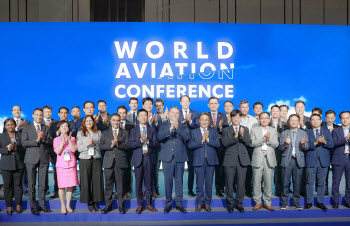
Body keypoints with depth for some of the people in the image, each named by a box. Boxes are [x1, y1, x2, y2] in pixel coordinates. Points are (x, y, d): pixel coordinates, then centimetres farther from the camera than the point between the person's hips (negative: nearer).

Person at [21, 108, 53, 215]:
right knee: (31, 184, 3)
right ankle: (33, 206, 12)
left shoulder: (46, 128, 14)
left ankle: (42, 205, 16)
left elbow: (51, 142, 5)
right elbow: (24, 143, -5)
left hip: (44, 158, 2)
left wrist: (44, 138, -13)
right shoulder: (27, 128, 6)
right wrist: (36, 140, -16)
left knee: (42, 184, 7)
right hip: (31, 159, -2)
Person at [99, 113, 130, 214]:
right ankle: (108, 205, 17)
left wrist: (118, 144, -15)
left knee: (120, 185, 3)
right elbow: (101, 146, 3)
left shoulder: (125, 133, 11)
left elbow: (128, 146, -1)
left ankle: (121, 206, 13)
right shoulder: (105, 133, 14)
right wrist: (111, 145, -12)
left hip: (121, 161, -1)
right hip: (109, 162, 1)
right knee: (108, 185, 5)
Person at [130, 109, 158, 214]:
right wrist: (141, 140, -17)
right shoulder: (133, 130, 7)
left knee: (148, 183, 6)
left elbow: (155, 143, -1)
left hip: (148, 158, 1)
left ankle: (148, 204, 19)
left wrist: (147, 141, -17)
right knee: (138, 183, 5)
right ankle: (139, 204, 17)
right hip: (138, 159, -1)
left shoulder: (152, 130, 9)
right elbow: (131, 144, -4)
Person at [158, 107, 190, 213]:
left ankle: (179, 203, 17)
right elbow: (160, 137, -8)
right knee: (168, 181, 4)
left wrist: (177, 128, -16)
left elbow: (187, 137, -8)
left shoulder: (183, 126, 10)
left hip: (180, 156, 1)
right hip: (167, 157, 0)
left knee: (179, 181, 5)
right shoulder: (164, 125, 9)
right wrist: (170, 129, -18)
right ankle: (168, 203, 17)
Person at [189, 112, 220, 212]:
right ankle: (199, 203, 18)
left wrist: (208, 139, -14)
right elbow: (190, 145, -6)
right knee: (199, 183, 4)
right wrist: (201, 141, -13)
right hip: (199, 161, -1)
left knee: (209, 183, 5)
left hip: (210, 160, 1)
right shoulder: (194, 132, 8)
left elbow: (217, 144, -5)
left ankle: (207, 203, 19)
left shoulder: (214, 131, 10)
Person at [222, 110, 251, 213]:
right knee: (229, 183, 4)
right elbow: (225, 143, -9)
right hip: (230, 160, -1)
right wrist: (234, 137, -23)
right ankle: (230, 204, 20)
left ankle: (239, 203, 21)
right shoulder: (226, 130, 6)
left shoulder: (245, 129, 12)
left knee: (241, 183, 5)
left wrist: (242, 135, -18)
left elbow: (248, 143, -1)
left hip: (242, 160, 2)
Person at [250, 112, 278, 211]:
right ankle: (258, 202, 13)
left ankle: (267, 203, 17)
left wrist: (269, 138, -16)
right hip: (258, 159, -2)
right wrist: (263, 139, -17)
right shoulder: (254, 130, 6)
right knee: (257, 182, 1)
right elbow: (252, 143, -6)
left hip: (269, 159, 2)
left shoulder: (273, 131, 12)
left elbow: (276, 144, 2)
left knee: (268, 182, 6)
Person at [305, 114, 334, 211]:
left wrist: (324, 142, -19)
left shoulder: (326, 131, 9)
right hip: (311, 161, -1)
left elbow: (331, 144, 0)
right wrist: (315, 143, -22)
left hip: (323, 161, 2)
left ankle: (320, 202, 21)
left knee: (322, 183, 9)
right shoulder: (307, 132, 4)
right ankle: (309, 202, 16)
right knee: (309, 183, 4)